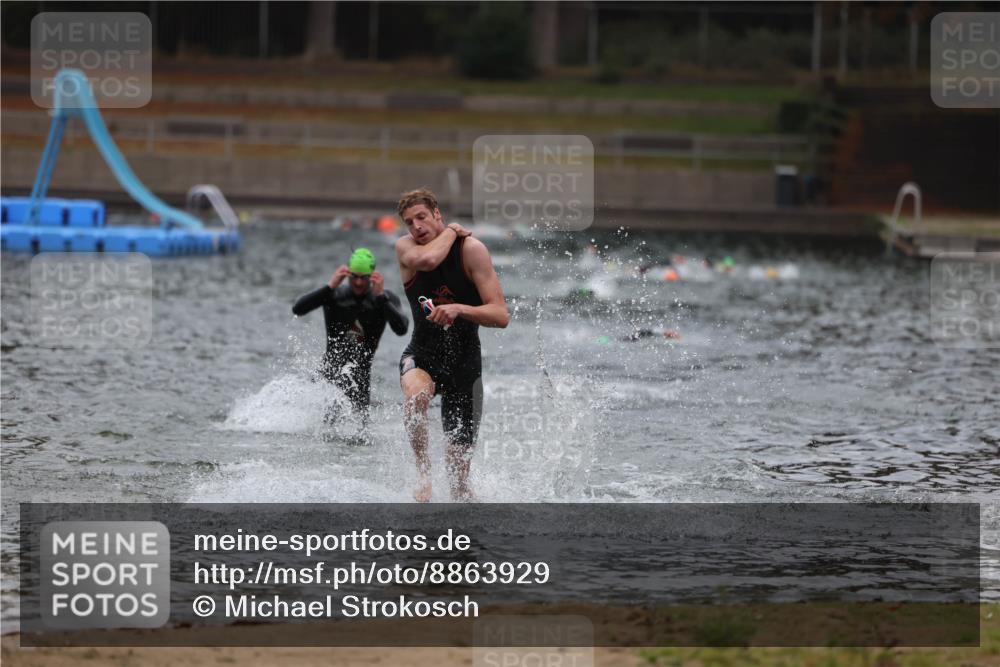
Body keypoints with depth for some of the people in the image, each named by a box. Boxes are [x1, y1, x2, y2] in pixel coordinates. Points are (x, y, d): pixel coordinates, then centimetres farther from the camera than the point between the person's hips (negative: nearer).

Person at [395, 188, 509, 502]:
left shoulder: (471, 249, -13)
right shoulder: (405, 247, -5)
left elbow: (501, 316, -18)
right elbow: (426, 259, -32)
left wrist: (459, 309, -34)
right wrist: (451, 232, -15)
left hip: (464, 360, -1)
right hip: (423, 353, 1)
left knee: (458, 463, 0)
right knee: (416, 393, -37)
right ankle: (423, 470, -23)